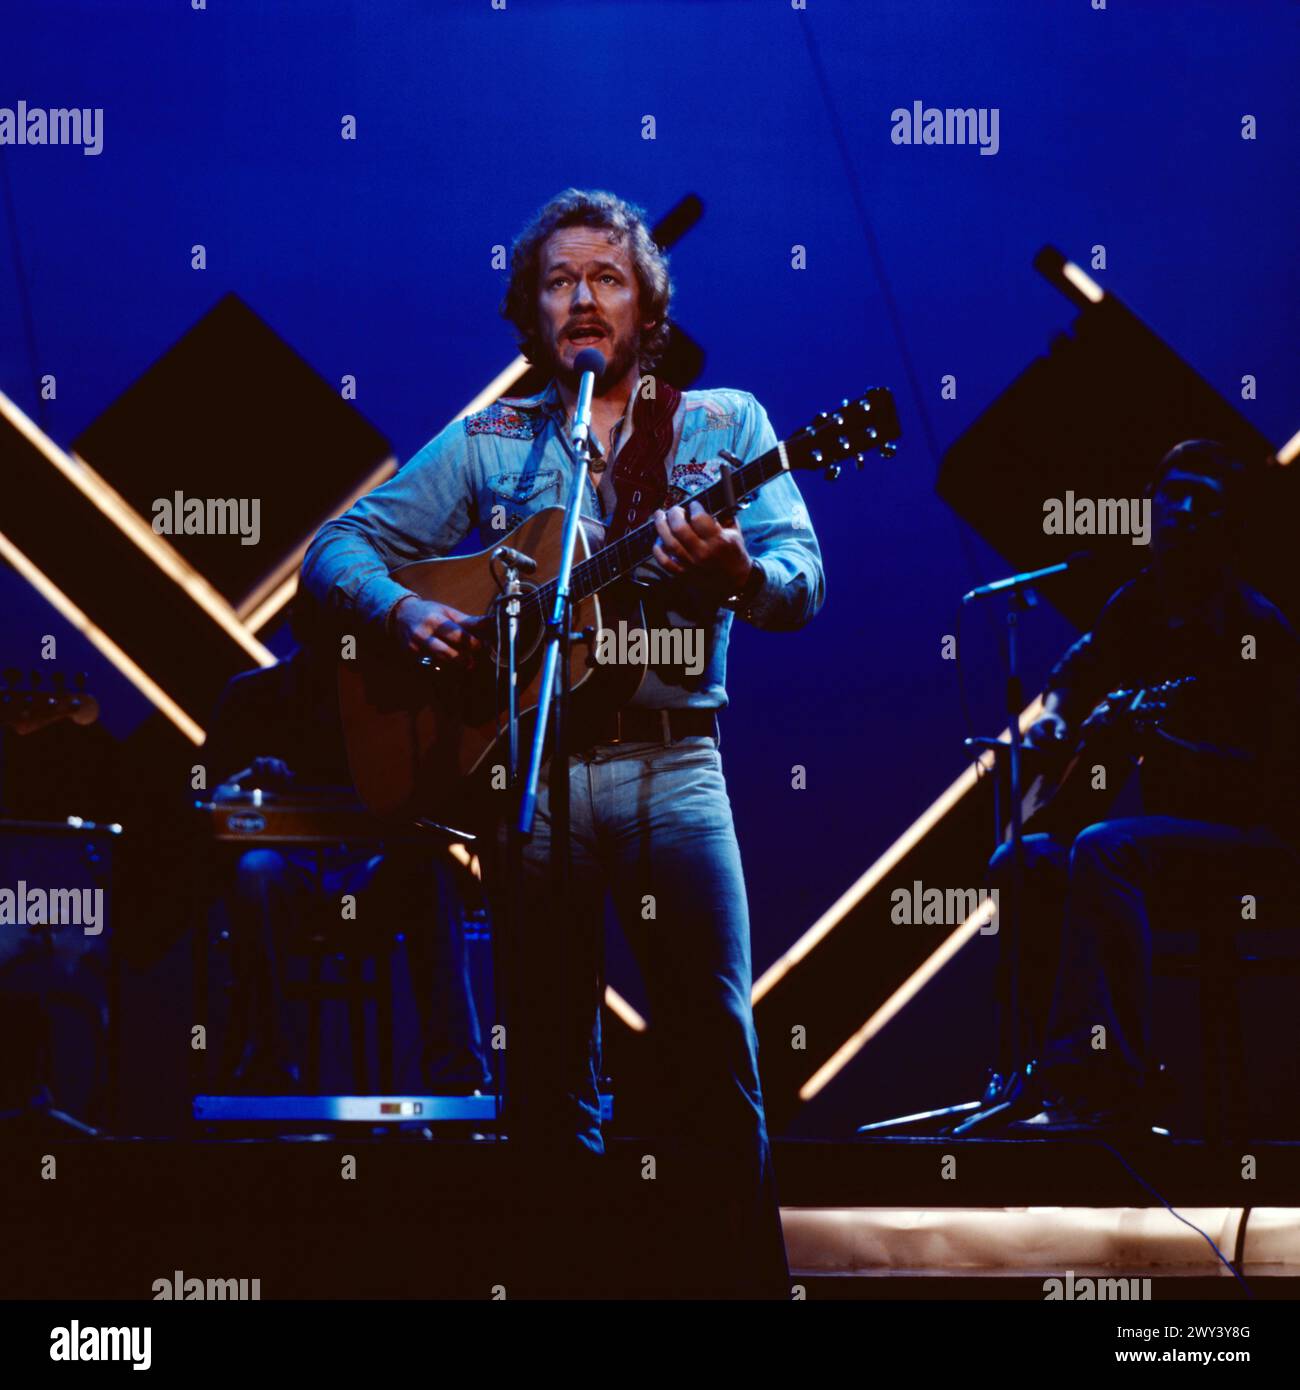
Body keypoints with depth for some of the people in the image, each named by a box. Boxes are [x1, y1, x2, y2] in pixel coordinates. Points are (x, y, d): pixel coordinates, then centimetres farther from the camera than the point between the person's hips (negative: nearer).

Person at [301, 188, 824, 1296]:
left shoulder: (724, 424, 9)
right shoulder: (486, 444, 13)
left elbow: (802, 585, -2)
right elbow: (338, 546, 11)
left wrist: (733, 565, -25)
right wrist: (405, 611, -10)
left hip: (672, 762, -1)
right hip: (527, 766, 2)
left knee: (715, 1048, -8)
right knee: (549, 1063, 5)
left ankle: (749, 1274, 2)